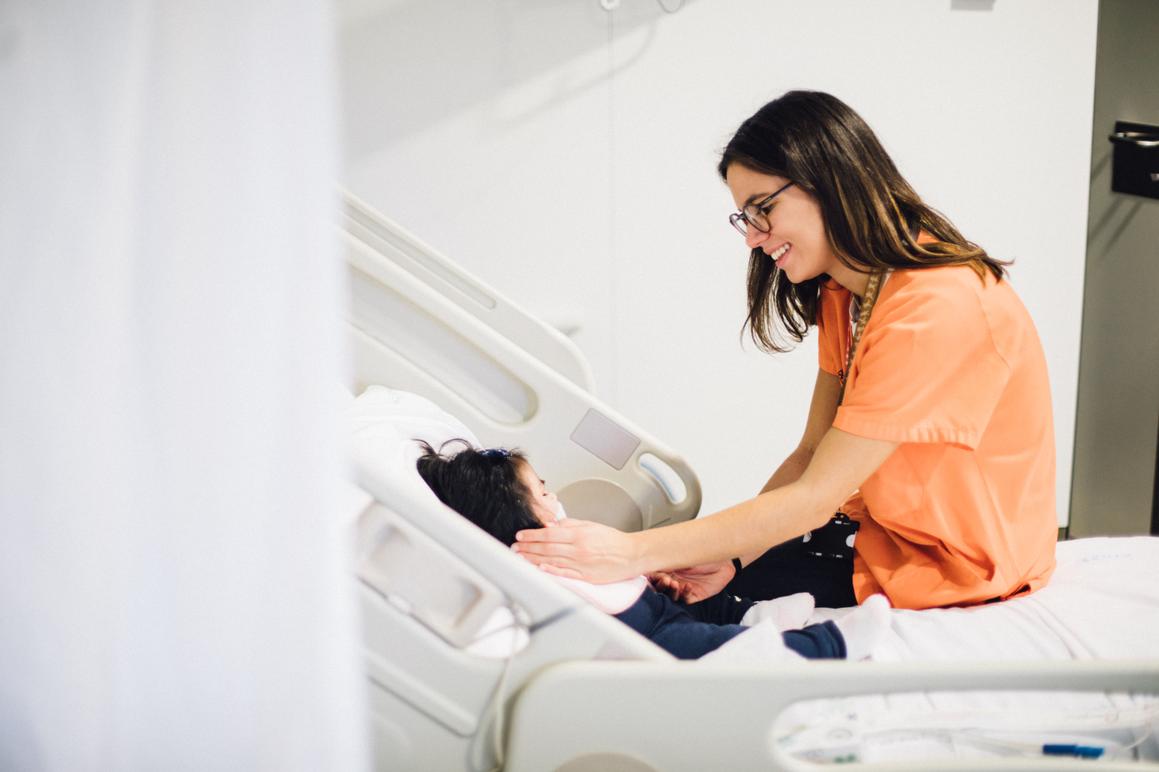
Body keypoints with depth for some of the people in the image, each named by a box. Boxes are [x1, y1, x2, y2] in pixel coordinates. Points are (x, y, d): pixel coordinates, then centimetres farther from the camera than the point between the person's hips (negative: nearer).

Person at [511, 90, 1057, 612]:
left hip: (957, 577, -8)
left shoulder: (936, 311, -28)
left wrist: (635, 553, -29)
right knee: (702, 582, -1)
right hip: (881, 531, 8)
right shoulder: (843, 293, 4)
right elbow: (811, 455, 0)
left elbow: (814, 497, -28)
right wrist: (731, 558, -15)